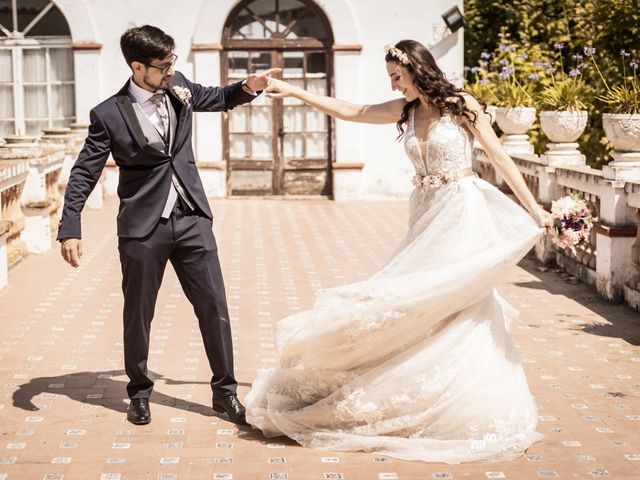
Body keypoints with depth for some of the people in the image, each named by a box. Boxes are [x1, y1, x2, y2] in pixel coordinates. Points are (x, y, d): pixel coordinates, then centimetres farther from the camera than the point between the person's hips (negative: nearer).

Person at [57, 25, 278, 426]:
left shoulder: (178, 87, 2)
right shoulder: (109, 115, -11)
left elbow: (218, 98, 22)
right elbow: (84, 174, -6)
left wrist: (248, 88, 2)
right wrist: (70, 229, -13)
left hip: (192, 219, 4)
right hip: (143, 227, -3)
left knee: (214, 307, 3)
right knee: (138, 315, 9)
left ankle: (225, 391, 16)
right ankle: (140, 392, 28)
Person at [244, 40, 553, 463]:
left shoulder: (462, 105, -6)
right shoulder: (405, 111, 10)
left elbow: (500, 157, -7)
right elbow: (349, 111, 12)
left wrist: (533, 210, -12)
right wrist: (293, 91, 8)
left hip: (462, 217, -6)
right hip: (426, 217, 6)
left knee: (458, 310, -5)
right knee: (420, 307, 5)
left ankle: (472, 413, 7)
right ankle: (426, 407, 16)